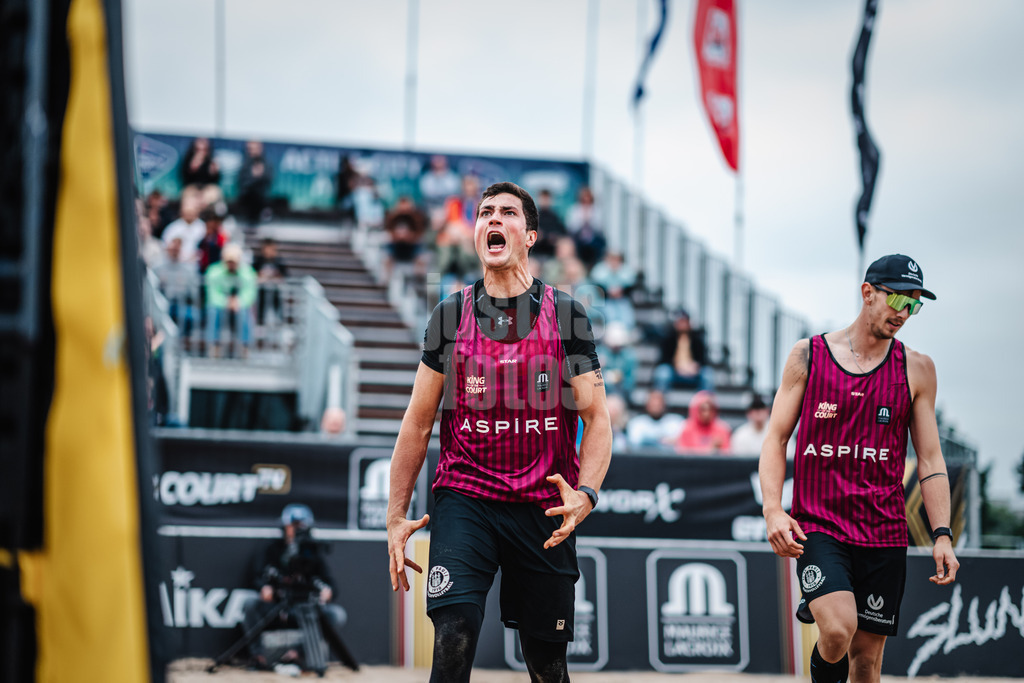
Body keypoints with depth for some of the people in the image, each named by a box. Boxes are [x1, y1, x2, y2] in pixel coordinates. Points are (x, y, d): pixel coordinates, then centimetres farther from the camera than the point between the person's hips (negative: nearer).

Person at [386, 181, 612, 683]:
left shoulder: (566, 316, 3)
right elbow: (418, 423, 9)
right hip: (464, 499, 0)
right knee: (453, 640, -19)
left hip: (543, 509, 0)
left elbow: (596, 419, 0)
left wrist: (586, 494, -17)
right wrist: (396, 516, 5)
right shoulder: (450, 317, 5)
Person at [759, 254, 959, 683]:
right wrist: (773, 510, -9)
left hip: (884, 533, 2)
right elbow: (776, 438, 5)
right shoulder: (808, 355, 3)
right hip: (817, 526, -2)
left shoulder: (917, 370, 6)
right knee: (839, 630, -25)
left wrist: (942, 535, -2)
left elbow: (930, 459, 8)